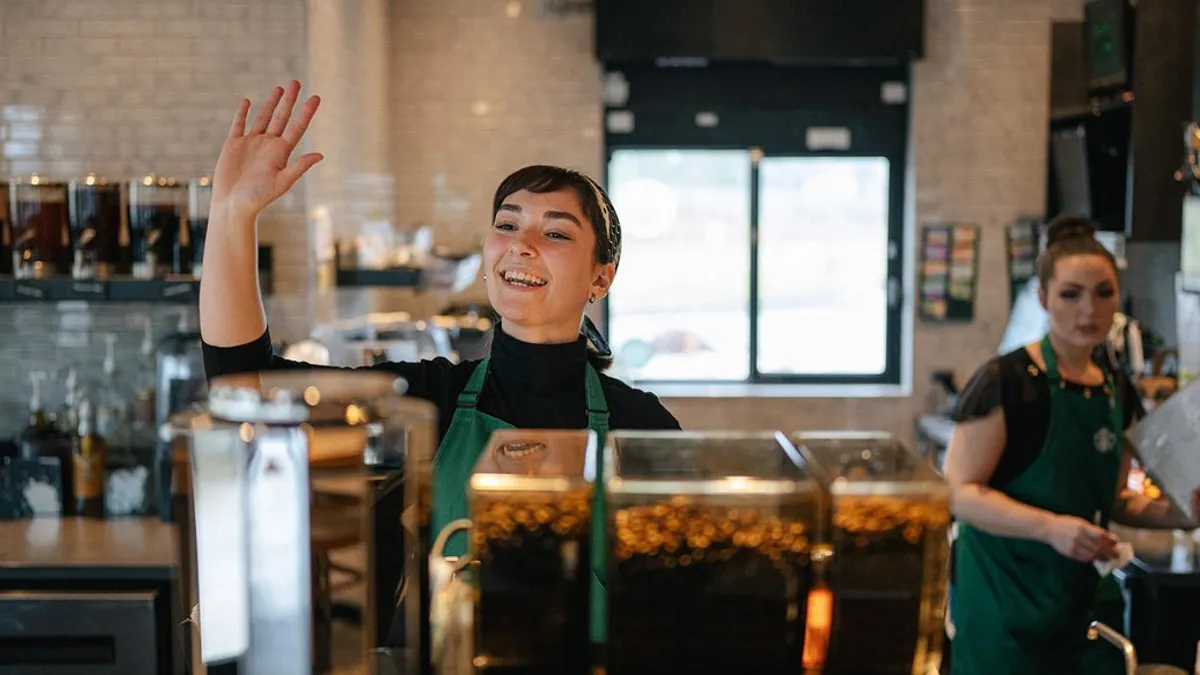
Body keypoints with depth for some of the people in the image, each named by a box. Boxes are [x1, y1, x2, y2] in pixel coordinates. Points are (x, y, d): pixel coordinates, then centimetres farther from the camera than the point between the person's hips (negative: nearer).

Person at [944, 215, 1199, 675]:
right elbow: (962, 492, -16)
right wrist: (1050, 526, -28)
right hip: (1007, 602, -6)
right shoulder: (1006, 381, -14)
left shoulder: (1118, 391, 8)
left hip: (1088, 598, 6)